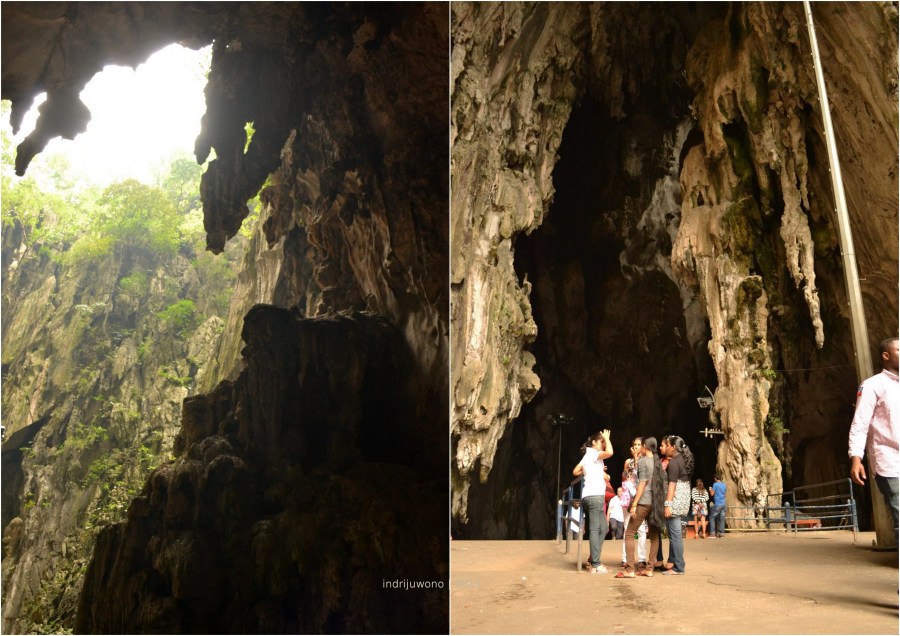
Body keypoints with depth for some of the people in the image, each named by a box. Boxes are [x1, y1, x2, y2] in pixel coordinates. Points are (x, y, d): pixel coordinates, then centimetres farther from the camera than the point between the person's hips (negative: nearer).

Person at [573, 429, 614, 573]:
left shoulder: (588, 456, 22)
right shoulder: (593, 453, -6)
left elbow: (575, 472, 25)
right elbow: (610, 453, -24)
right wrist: (607, 438, -8)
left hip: (591, 496, 10)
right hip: (594, 496, -10)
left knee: (602, 529, 13)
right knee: (595, 529, -10)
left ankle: (593, 561, 13)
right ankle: (595, 565, -11)